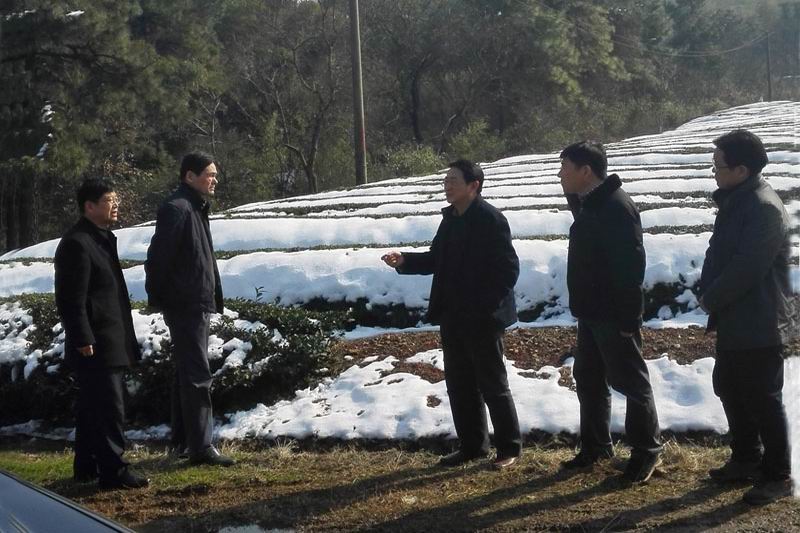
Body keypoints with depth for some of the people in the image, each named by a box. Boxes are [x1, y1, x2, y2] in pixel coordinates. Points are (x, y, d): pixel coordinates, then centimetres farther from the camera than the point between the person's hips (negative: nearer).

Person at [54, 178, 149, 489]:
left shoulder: (103, 238, 16)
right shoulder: (76, 244, -17)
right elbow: (71, 300, -20)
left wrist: (124, 340, 23)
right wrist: (83, 341, -21)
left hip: (111, 343, 10)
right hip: (95, 347, -10)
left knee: (92, 407, 16)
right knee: (109, 409, -7)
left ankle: (86, 467, 25)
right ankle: (113, 472, -2)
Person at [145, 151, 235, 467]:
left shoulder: (196, 208, 16)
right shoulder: (176, 209, -15)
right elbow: (158, 258, -19)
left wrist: (212, 298, 20)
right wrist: (158, 297, -15)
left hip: (197, 305, 10)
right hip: (185, 306, -10)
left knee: (187, 373, 15)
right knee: (197, 376, -10)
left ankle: (183, 441, 24)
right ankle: (201, 447, -9)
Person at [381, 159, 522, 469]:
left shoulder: (490, 220, -15)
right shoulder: (451, 218, 11)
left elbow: (508, 268, -18)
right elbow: (436, 259, 19)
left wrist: (485, 306, -21)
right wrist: (404, 261, 3)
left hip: (483, 319, -8)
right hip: (453, 317, 8)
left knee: (493, 385, 1)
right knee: (459, 384, 13)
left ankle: (510, 447, 13)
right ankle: (471, 445, 25)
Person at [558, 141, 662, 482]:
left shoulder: (616, 207, -20)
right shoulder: (587, 205, 10)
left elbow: (631, 264, -23)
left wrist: (628, 317, -23)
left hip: (614, 316, -10)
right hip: (591, 313, 10)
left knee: (630, 381, 0)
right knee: (588, 378, 15)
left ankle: (647, 450, 9)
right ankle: (595, 446, 26)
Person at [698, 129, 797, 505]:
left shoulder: (764, 209, -22)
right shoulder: (734, 201, 9)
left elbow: (745, 269, -25)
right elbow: (719, 253, 16)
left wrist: (710, 299, -12)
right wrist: (708, 293, 1)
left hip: (759, 325, -10)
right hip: (734, 321, 10)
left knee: (762, 400, -1)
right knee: (729, 389, 19)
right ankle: (746, 460, 33)